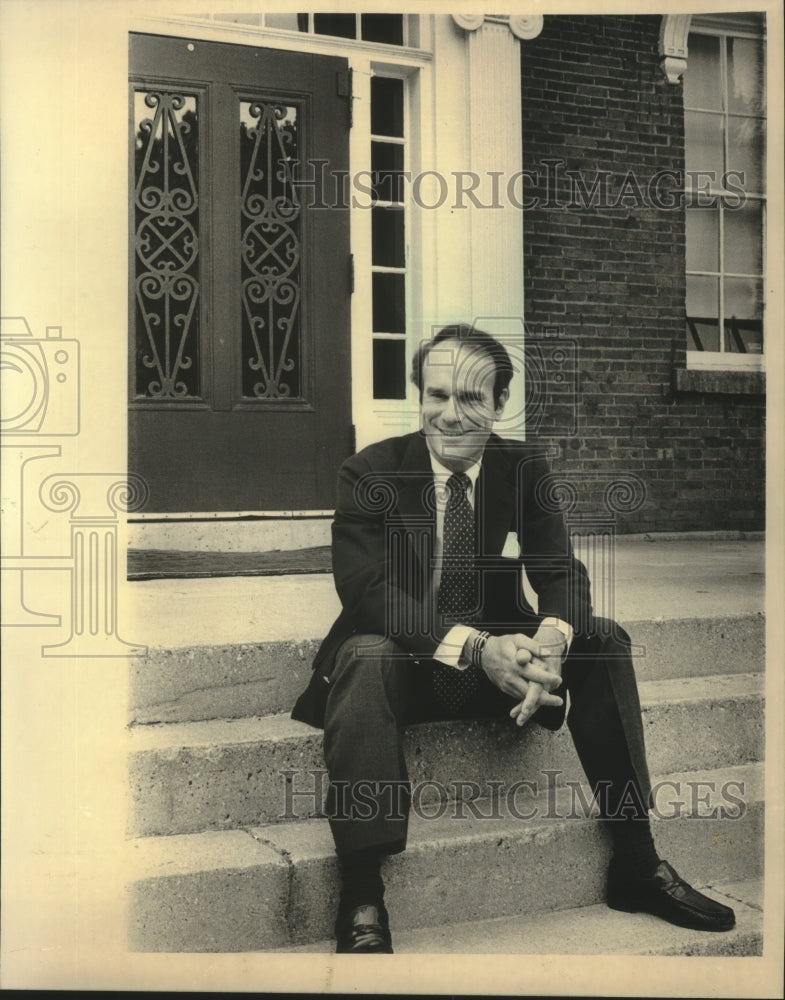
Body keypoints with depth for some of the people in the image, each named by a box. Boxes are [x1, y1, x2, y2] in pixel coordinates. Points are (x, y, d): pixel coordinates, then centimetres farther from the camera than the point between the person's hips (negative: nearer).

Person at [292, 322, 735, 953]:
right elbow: (367, 591, -22)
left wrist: (550, 641, -34)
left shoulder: (525, 470, 0)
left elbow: (562, 573, -8)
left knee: (604, 639, -16)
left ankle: (636, 863, -9)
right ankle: (362, 899, -34)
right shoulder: (369, 474, -10)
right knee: (367, 655, -36)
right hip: (402, 660, -3)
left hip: (497, 656, 4)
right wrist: (475, 647, -37)